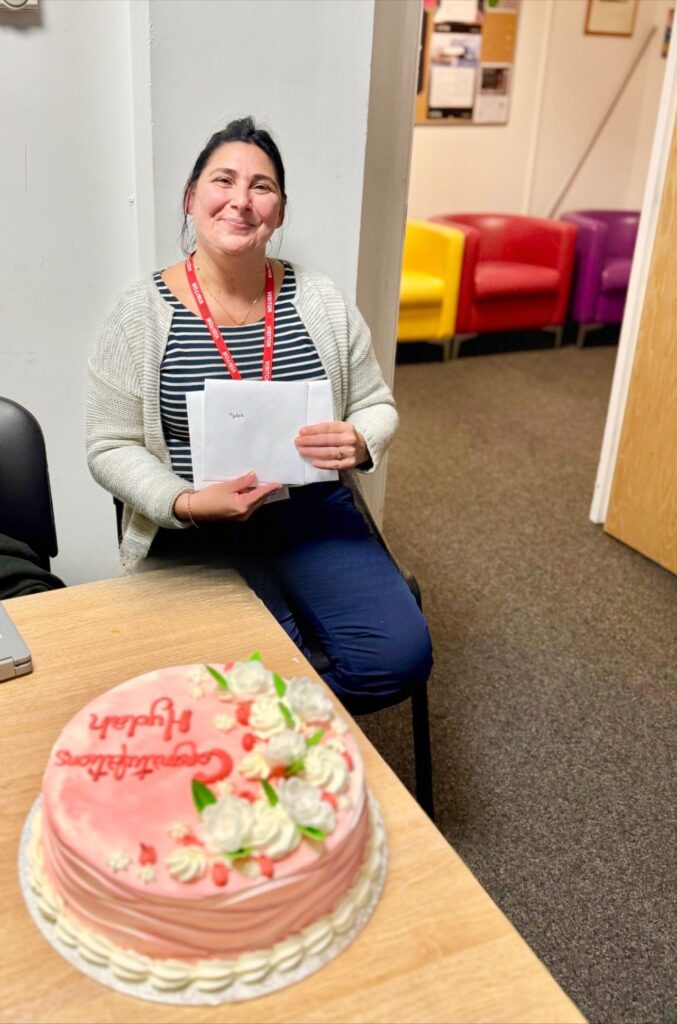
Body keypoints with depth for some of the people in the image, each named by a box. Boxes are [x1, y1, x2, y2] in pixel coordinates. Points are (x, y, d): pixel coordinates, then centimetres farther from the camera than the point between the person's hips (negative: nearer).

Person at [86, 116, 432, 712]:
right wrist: (188, 504, -21)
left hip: (312, 512, 3)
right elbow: (111, 448, -3)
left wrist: (360, 443, -14)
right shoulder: (142, 315, -5)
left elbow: (377, 405, 11)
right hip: (194, 530, -2)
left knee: (400, 657, -15)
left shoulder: (322, 302, 2)